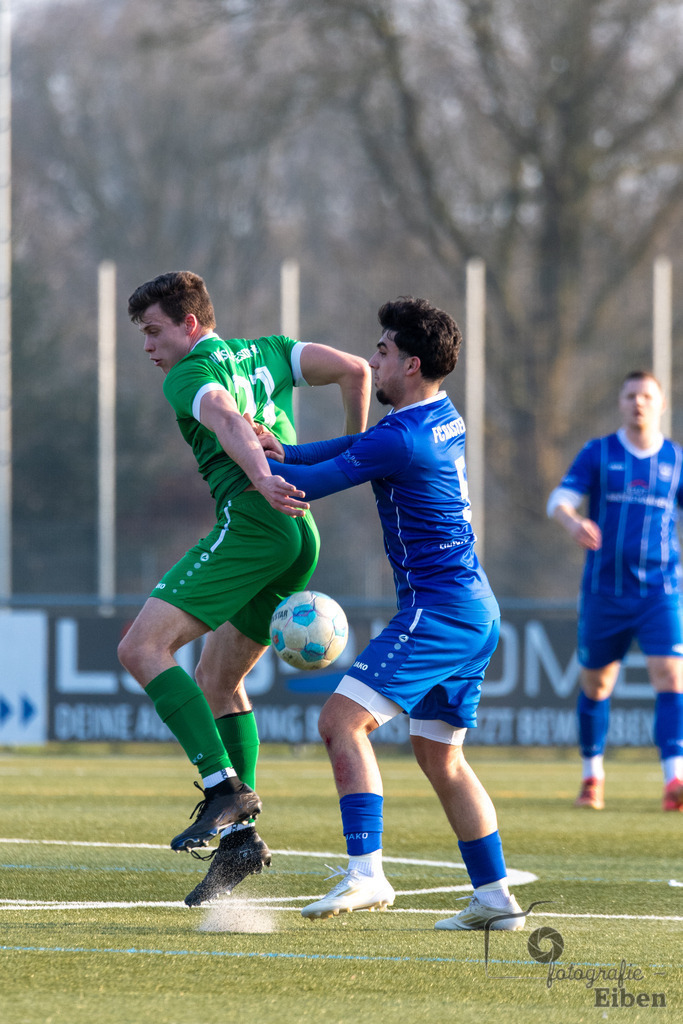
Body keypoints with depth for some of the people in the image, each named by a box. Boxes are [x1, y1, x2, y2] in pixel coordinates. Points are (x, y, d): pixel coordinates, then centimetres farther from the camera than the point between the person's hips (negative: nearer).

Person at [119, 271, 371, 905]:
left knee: (143, 648, -13)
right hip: (301, 540, 9)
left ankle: (225, 789, -23)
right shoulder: (265, 352, 23)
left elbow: (229, 421, -19)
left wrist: (261, 478, -37)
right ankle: (239, 836, 9)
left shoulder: (187, 376, 2)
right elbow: (354, 370, 13)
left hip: (250, 521, -9)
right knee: (215, 680, 18)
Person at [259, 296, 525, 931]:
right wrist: (283, 451, 10)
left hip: (437, 608, -10)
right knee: (439, 757, 15)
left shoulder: (400, 440, -17)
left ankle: (365, 872, -27)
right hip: (476, 612, 10)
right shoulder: (444, 419, 13)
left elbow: (309, 486, -12)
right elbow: (358, 446, 24)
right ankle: (495, 897, 13)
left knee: (343, 719, -17)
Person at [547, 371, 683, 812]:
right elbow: (560, 501, -8)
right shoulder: (598, 454, 2)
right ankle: (592, 775, 29)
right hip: (605, 590, 0)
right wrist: (573, 522, -32)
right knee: (596, 684, 10)